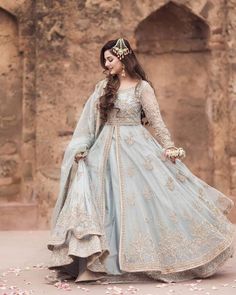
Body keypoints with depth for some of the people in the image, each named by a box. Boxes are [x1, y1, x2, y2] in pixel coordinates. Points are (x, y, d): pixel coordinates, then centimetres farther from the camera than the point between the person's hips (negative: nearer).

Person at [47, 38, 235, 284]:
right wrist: (81, 148, -2)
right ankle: (94, 262, 4)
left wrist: (168, 145, -17)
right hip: (107, 150, 4)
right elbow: (89, 120, 8)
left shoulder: (142, 87, -3)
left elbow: (156, 119, -6)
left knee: (141, 199, -5)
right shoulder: (103, 87, 9)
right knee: (108, 203, 0)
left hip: (135, 148, -4)